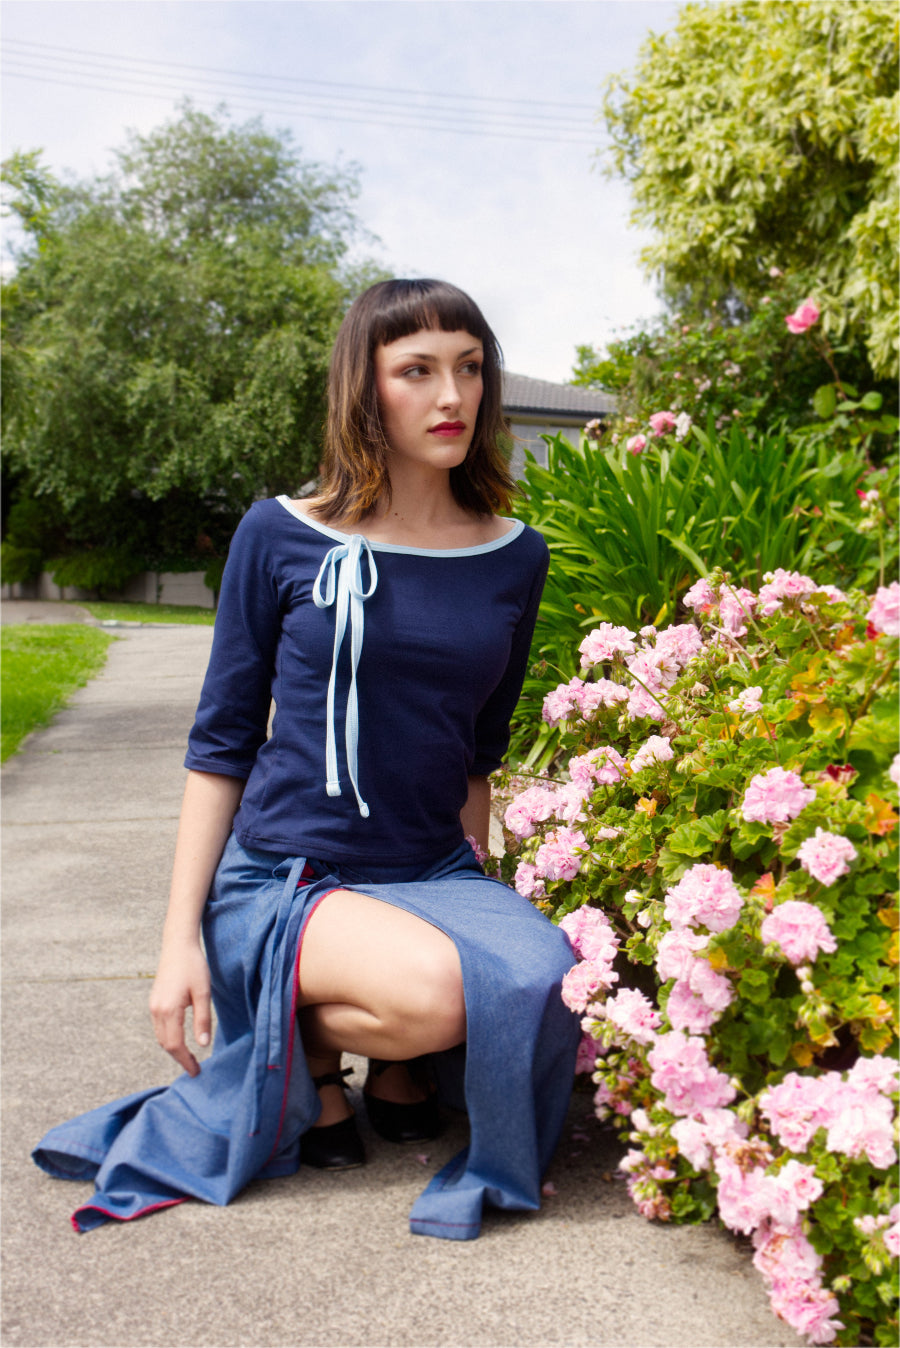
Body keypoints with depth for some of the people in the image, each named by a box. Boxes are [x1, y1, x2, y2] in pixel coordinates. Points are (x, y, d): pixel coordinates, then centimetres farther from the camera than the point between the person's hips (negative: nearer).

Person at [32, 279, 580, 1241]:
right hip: (282, 876, -3)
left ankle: (405, 1066, 8)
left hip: (434, 874, 4)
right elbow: (220, 747, -2)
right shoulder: (282, 537, -5)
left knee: (558, 1000, -25)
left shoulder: (513, 559, 4)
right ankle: (305, 1048, 3)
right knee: (430, 989, -33)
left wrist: (479, 901, 12)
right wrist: (181, 937, -6)